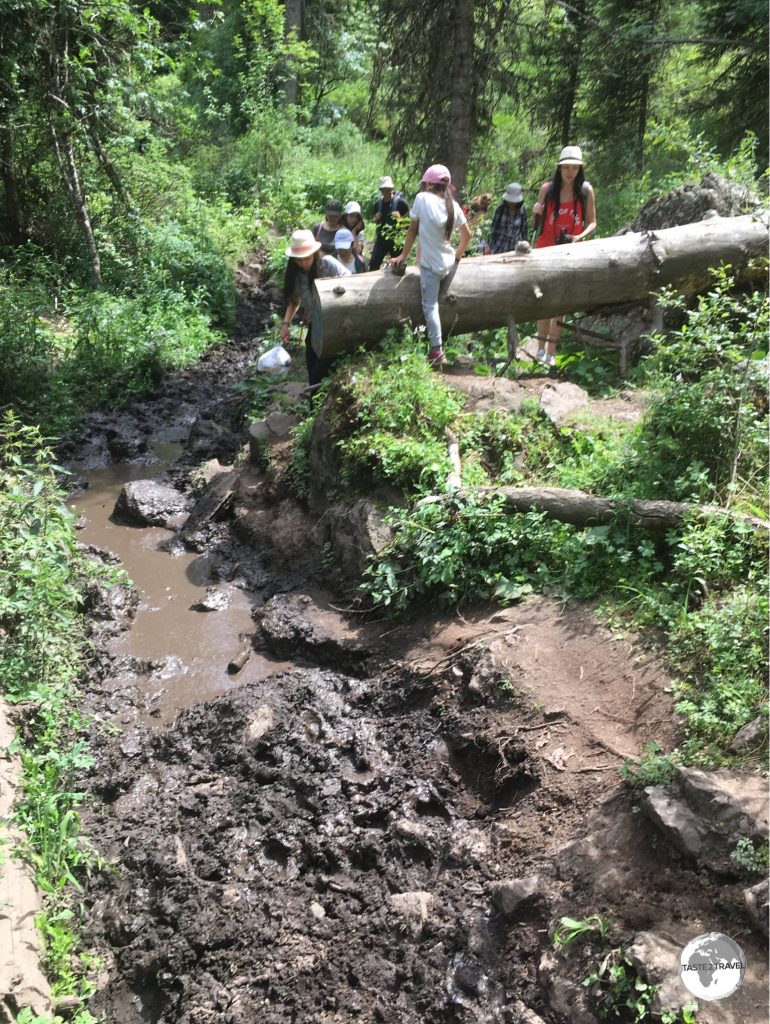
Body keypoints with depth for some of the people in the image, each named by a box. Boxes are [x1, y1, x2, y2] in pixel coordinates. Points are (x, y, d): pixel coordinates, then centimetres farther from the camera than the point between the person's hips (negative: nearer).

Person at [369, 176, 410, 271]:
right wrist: (376, 219, -2)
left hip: (396, 238, -4)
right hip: (381, 238, 4)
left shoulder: (399, 201, -7)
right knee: (373, 264, -2)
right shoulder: (378, 203, 8)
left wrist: (400, 217, -22)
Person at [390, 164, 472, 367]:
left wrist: (403, 256, 6)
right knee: (434, 303, 21)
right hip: (448, 262, 5)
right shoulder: (453, 206, 3)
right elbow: (467, 235, 8)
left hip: (430, 264, -5)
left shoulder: (422, 198, -8)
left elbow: (412, 231, -3)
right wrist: (457, 256, 23)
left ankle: (437, 351, -8)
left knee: (430, 306, -4)